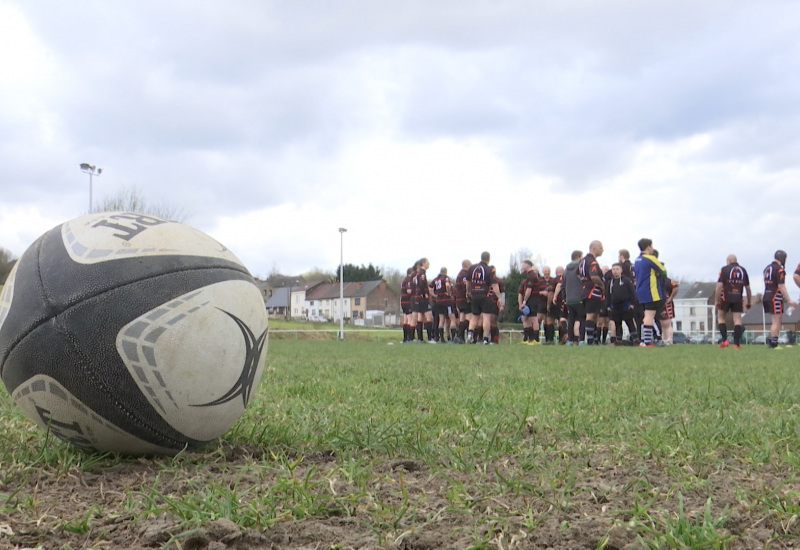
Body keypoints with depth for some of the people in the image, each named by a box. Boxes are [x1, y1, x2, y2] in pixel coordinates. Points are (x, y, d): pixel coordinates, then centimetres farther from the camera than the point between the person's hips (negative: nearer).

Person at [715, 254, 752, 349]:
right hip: (738, 298, 3)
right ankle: (736, 343, -4)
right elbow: (747, 287, 11)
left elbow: (719, 285, -10)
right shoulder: (743, 270, 10)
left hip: (726, 298, -3)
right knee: (737, 319, 2)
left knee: (721, 317, 13)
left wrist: (716, 300, -9)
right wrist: (749, 302, 18)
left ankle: (724, 340, 2)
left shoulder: (724, 269, -1)